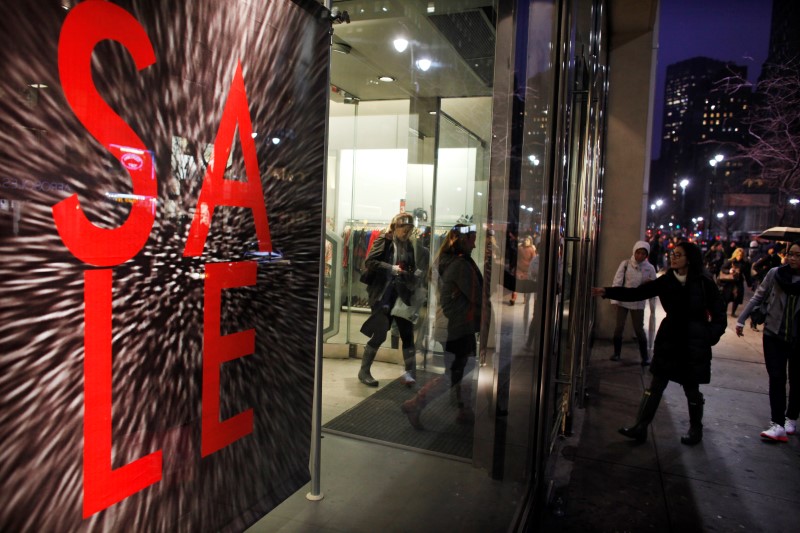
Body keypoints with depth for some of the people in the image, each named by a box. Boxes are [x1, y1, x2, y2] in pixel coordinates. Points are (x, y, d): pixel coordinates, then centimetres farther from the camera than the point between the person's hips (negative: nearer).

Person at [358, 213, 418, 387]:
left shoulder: (408, 245, 11)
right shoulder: (383, 241, -4)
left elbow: (412, 268, 18)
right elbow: (369, 262, -13)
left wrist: (412, 277, -4)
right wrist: (392, 268, -20)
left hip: (401, 294, 5)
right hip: (383, 294, -5)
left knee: (408, 334, 1)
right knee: (379, 334, -2)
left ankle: (411, 373, 7)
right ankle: (364, 371, 15)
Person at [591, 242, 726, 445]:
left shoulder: (704, 283, -10)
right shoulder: (667, 280, -1)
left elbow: (719, 316, -4)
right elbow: (637, 293, -4)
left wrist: (708, 338, -16)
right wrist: (607, 292, -13)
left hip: (694, 344, -3)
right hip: (669, 339, 3)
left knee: (691, 389, 11)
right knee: (656, 385, 5)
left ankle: (696, 429, 34)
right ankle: (641, 427, 9)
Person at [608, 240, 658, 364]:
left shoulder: (650, 268, -3)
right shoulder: (625, 264, -7)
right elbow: (617, 282, -7)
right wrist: (614, 299, -12)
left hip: (638, 303, 0)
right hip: (623, 300, 0)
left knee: (639, 329, 2)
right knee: (619, 327, 5)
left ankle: (645, 357, 13)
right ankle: (616, 353, 20)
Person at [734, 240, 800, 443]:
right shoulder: (775, 273, -6)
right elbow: (757, 298, 3)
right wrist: (741, 320, 3)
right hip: (774, 335, 0)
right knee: (776, 379, -3)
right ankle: (778, 425, -2)